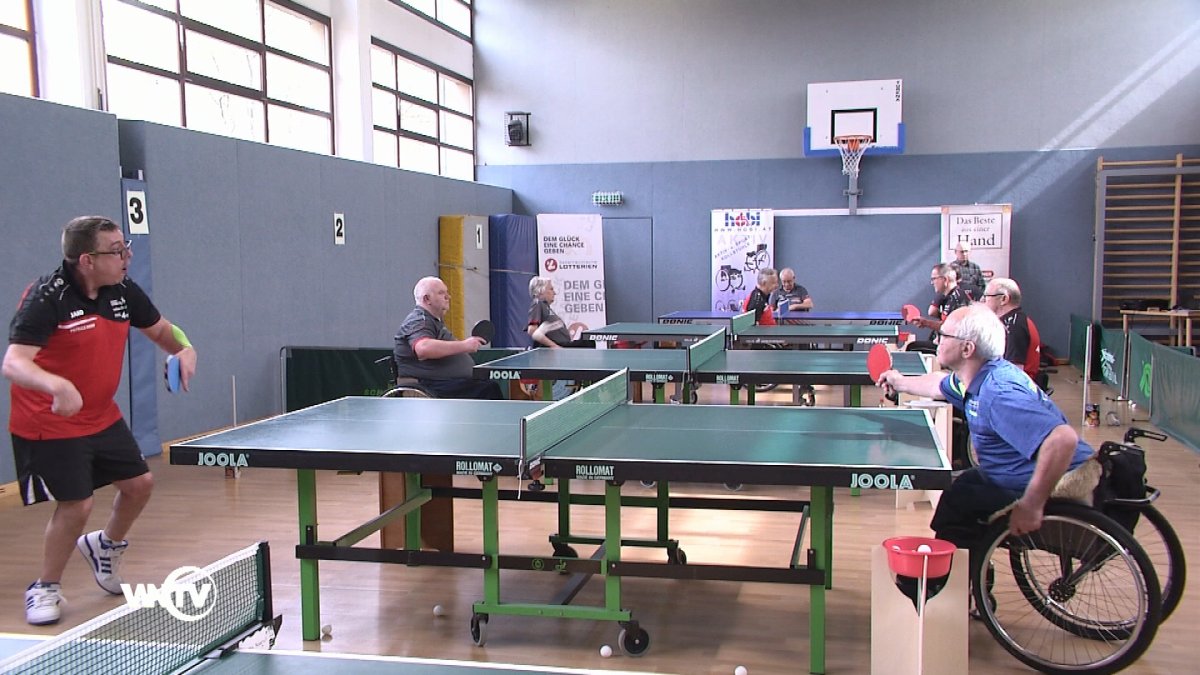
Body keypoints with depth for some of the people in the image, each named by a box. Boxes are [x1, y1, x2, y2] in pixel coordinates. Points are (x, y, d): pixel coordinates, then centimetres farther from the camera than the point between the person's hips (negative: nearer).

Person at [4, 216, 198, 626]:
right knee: (76, 504, -10)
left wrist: (184, 349, -9)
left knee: (139, 483, 11)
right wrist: (57, 386, -53)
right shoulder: (46, 299, -24)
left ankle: (106, 545, 42)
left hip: (102, 418, 7)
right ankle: (45, 588, 16)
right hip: (50, 425, -7)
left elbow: (160, 330, 14)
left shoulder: (123, 292, -3)